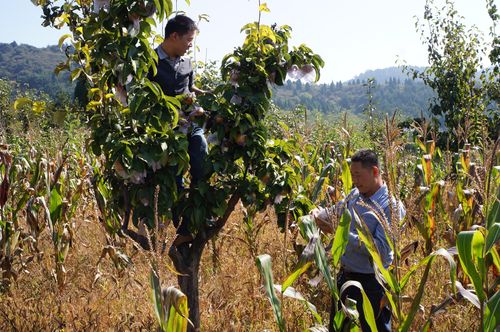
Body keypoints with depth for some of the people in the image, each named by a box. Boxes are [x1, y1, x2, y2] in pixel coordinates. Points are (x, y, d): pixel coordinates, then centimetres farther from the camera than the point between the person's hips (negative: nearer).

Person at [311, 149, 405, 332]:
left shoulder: (392, 207, -19)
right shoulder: (355, 194, 2)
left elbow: (381, 249, -27)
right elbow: (337, 212, 16)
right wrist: (319, 213, -8)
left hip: (371, 282, -7)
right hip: (344, 276, 7)